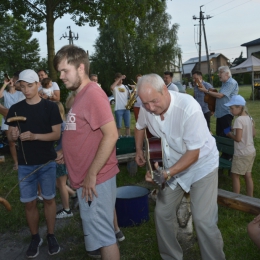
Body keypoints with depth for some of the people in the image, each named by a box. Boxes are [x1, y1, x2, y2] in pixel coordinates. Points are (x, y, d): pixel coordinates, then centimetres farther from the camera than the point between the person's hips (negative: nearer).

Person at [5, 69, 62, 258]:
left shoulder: (50, 107, -5)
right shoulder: (16, 109, 3)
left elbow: (57, 134, -9)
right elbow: (11, 137, 6)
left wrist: (35, 136, -23)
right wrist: (13, 136, -18)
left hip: (47, 162, -2)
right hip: (25, 164, 2)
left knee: (49, 199, 9)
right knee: (29, 202, 8)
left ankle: (51, 236, 25)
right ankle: (35, 238, 26)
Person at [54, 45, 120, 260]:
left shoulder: (93, 94, -18)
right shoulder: (81, 95, 13)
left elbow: (111, 135, -25)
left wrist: (91, 174, -22)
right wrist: (66, 152, 11)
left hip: (95, 179, -9)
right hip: (87, 178, 10)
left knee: (102, 235, 3)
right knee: (102, 230, 22)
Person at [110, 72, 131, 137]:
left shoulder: (125, 87, 13)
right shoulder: (115, 87, -1)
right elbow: (111, 87, -26)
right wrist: (119, 78, -24)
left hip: (126, 108, 4)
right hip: (118, 109, -4)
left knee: (127, 126, 7)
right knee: (119, 126, 1)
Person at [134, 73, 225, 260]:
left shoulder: (188, 108, -31)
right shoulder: (146, 108, -13)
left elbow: (193, 152, -27)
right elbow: (140, 126, 14)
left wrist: (167, 173, -36)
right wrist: (139, 150, 8)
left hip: (202, 165, -5)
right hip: (174, 166, 5)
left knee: (203, 220, -12)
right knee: (162, 213, 6)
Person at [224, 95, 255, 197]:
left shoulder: (239, 120, -20)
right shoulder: (249, 118, 5)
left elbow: (238, 138, -23)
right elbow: (253, 134, 13)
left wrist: (230, 134, -4)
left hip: (241, 154, -8)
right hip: (251, 151, 8)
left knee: (235, 175, 4)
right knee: (248, 175, 15)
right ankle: (250, 198, 24)